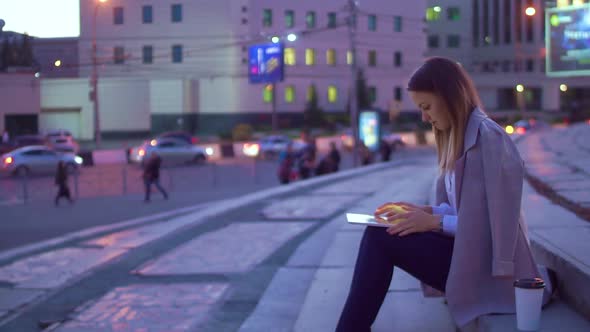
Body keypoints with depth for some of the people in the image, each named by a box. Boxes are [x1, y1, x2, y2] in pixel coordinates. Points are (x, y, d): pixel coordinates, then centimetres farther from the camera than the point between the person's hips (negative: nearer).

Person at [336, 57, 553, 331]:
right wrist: (426, 212, 1)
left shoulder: (488, 136, -14)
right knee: (378, 235, -4)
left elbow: (496, 222, -18)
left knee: (380, 239, -16)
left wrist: (436, 222, -16)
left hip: (485, 263, -9)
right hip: (468, 250, 9)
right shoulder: (460, 136, 15)